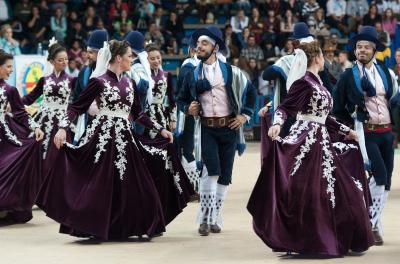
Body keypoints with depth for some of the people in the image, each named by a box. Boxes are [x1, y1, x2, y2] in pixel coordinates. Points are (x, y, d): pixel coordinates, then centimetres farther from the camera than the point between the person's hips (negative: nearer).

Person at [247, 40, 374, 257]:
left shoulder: (318, 82, 15)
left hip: (320, 140, 9)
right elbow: (284, 107, -17)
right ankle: (297, 241, 1)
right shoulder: (304, 82, -11)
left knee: (331, 190, 10)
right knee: (302, 193, -5)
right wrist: (277, 124, -36)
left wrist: (345, 131, 27)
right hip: (304, 140, -9)